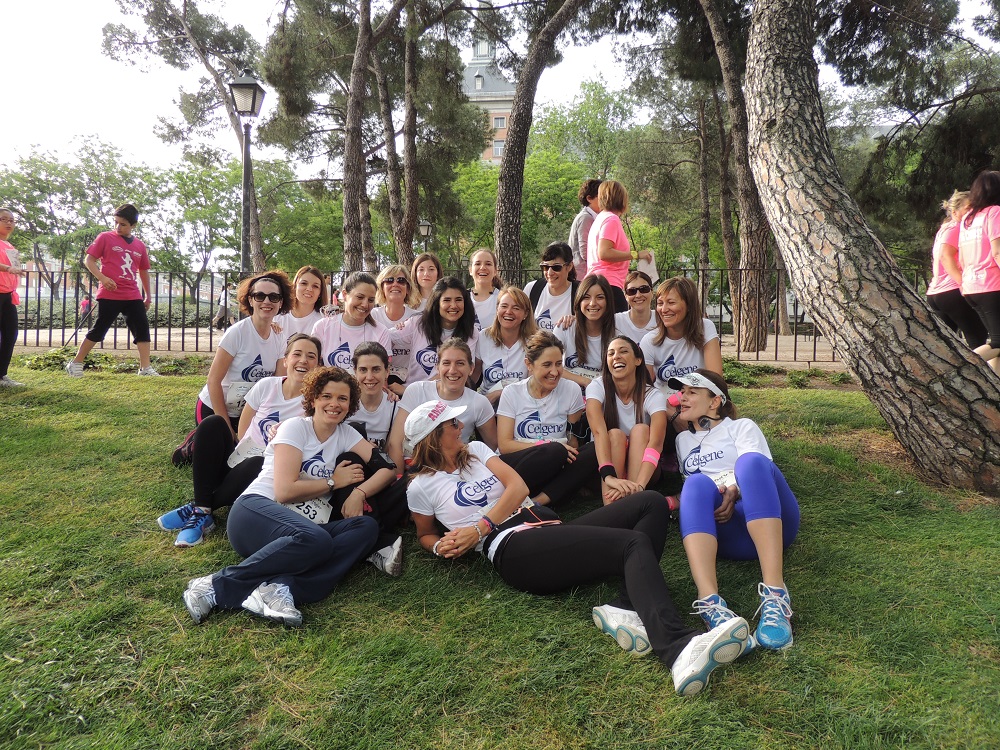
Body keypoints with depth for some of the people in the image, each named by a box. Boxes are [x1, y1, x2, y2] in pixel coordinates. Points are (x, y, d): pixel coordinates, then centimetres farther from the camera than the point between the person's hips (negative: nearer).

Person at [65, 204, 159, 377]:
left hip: (133, 296, 4)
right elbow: (89, 260, 0)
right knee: (99, 329, 0)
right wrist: (102, 278, -17)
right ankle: (75, 363, 14)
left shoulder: (140, 245, 12)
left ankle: (145, 368, 1)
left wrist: (148, 295, 22)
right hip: (109, 294, -4)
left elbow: (143, 271, 22)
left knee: (142, 328, -2)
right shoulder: (105, 237, 0)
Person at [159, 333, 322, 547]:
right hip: (235, 460, 3)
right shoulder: (266, 386, 1)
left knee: (257, 465, -37)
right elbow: (242, 431, 5)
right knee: (213, 423, -21)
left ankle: (198, 509, -11)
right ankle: (202, 513, -21)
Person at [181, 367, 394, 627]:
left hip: (304, 525, 5)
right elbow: (285, 491, -11)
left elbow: (386, 469, 5)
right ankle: (214, 584, -25)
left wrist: (359, 493, -12)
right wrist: (334, 482, -2)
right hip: (256, 510, -5)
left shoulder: (345, 434, 14)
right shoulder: (295, 427, 0)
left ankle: (284, 588, -35)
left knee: (367, 527, -22)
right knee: (316, 539, -37)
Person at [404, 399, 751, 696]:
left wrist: (479, 528, -4)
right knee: (634, 544, -28)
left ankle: (625, 609, -29)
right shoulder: (422, 487, 8)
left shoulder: (474, 450, 21)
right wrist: (441, 546, -2)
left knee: (651, 503, -11)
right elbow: (425, 535, 22)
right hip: (515, 550, -7)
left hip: (551, 528, 7)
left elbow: (518, 487, 8)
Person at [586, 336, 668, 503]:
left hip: (638, 465, 0)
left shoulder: (653, 396, -14)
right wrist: (609, 476, -46)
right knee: (615, 434, -29)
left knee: (640, 430, -26)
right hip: (606, 463, 0)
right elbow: (599, 432, -30)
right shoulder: (598, 387, -13)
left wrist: (639, 485, -48)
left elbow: (656, 443, -31)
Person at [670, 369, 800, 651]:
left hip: (771, 523, -1)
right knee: (697, 483, -30)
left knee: (750, 461, -32)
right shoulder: (683, 440, 31)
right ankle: (710, 602, -54)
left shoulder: (741, 427, 18)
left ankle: (775, 595, -47)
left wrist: (736, 491, -20)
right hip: (722, 533, 2)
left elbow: (760, 471, 0)